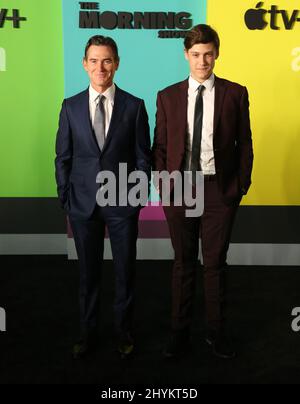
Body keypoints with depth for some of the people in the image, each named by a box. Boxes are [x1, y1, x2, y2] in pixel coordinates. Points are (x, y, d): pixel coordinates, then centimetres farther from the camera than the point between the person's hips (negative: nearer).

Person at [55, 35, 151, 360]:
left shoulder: (134, 106, -1)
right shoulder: (71, 106, 3)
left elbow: (143, 157, 1)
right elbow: (62, 158, 6)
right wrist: (66, 199, 1)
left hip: (122, 203, -1)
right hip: (83, 203, 1)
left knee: (125, 272, 10)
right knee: (88, 273, 12)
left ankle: (124, 333, 30)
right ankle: (88, 333, 29)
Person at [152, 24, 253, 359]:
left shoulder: (235, 94, 2)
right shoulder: (168, 97, 5)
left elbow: (244, 144, 3)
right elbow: (160, 146, 6)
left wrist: (240, 186, -2)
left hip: (219, 189, -1)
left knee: (215, 263, 8)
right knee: (183, 263, 11)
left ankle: (217, 331, 25)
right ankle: (180, 332, 24)